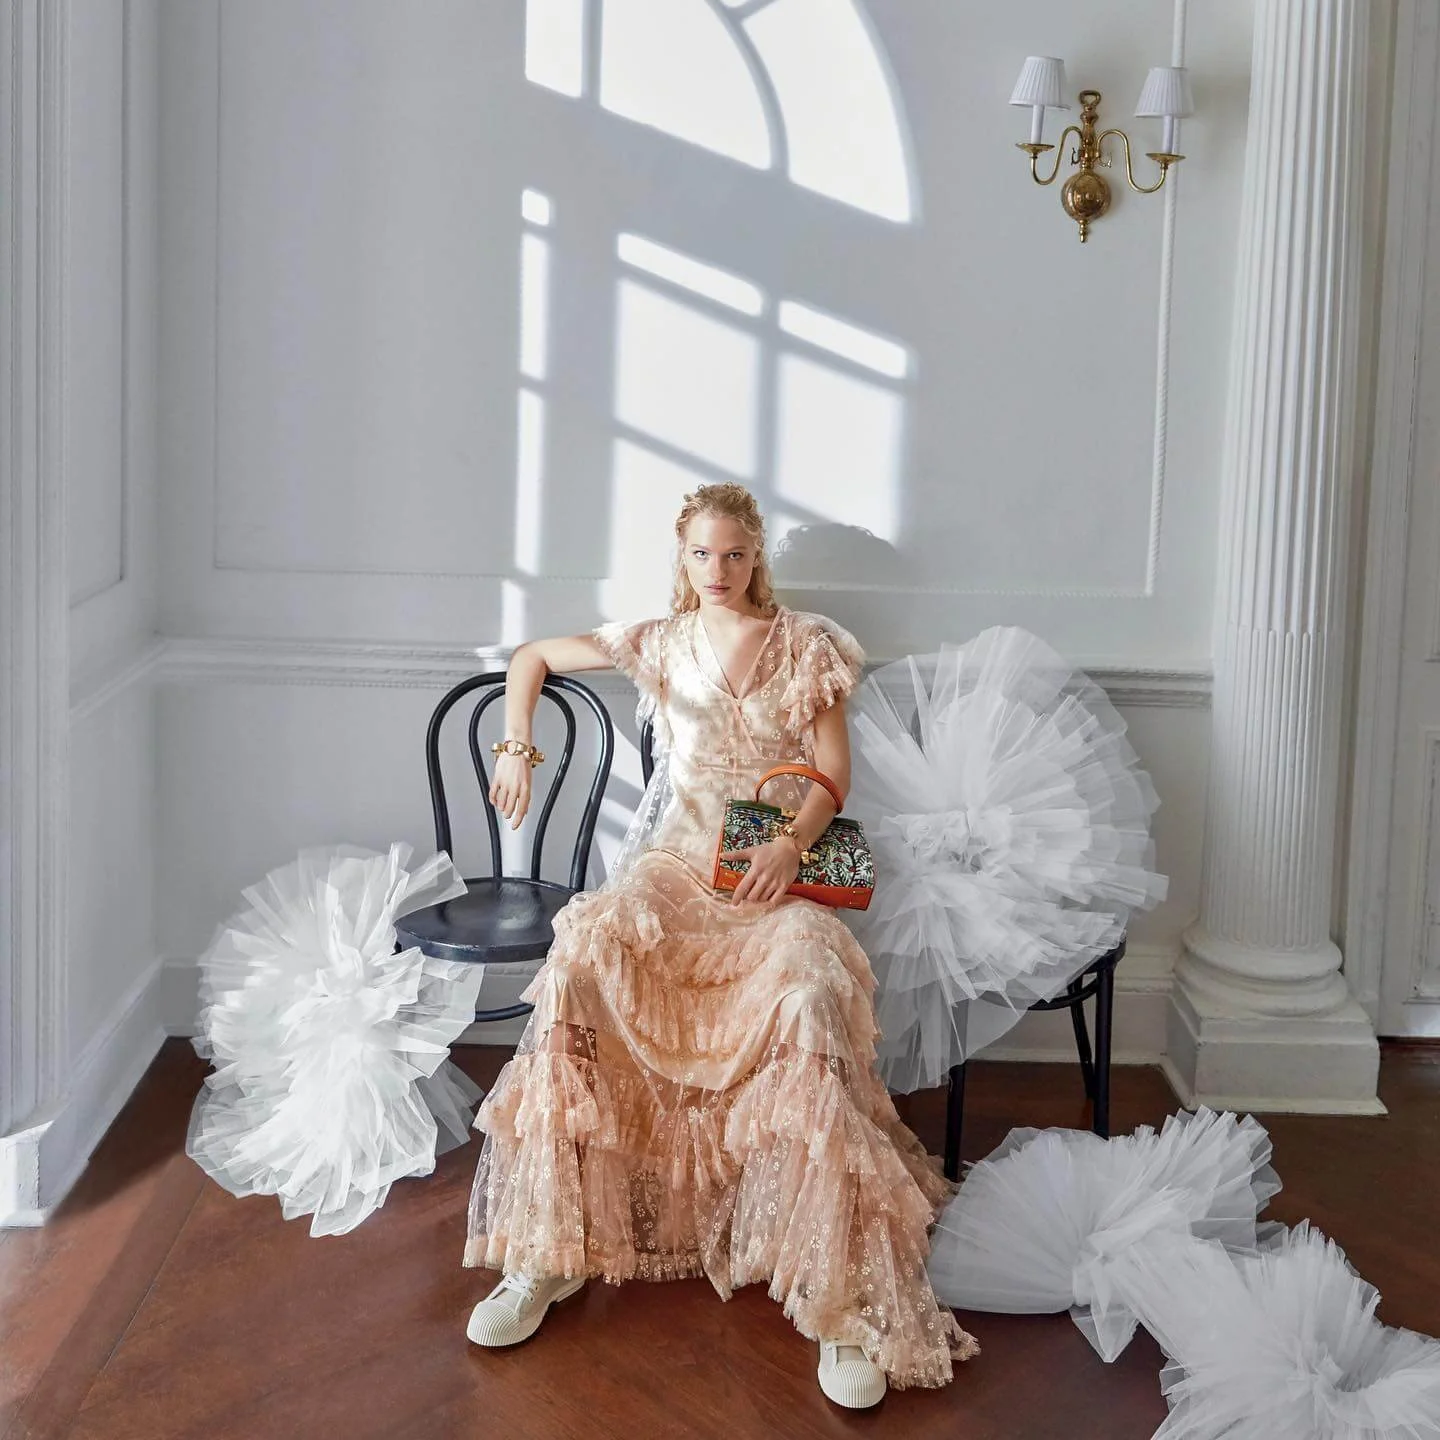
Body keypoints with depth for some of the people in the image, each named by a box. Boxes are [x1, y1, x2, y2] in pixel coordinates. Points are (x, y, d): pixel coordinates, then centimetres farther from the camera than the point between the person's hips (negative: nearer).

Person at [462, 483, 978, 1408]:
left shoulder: (807, 645, 10)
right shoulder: (660, 644, 15)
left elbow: (834, 773, 4)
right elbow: (532, 658, 25)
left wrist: (792, 845, -15)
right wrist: (518, 748, 8)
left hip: (779, 866, -2)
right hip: (678, 859, 2)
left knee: (809, 987, -35)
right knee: (585, 956, -31)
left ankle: (846, 1299, -35)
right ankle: (545, 1253, -25)